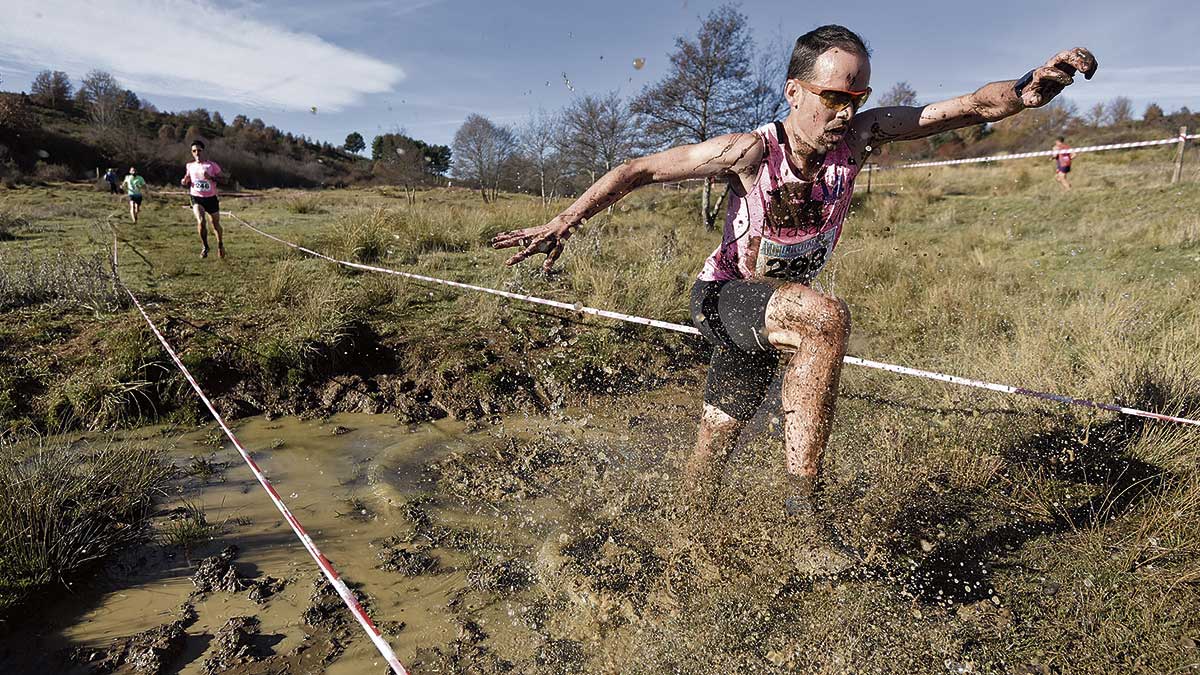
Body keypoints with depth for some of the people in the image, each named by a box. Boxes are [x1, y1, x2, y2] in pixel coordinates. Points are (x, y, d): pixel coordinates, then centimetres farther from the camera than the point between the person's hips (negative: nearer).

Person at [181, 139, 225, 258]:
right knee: (200, 221, -22)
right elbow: (188, 183, 18)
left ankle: (220, 245, 39)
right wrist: (184, 183, -4)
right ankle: (204, 247, -2)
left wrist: (211, 177, -25)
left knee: (216, 224, 12)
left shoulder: (212, 165, -6)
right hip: (196, 198, 1)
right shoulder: (190, 166, 5)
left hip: (211, 198, -1)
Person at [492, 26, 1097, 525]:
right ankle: (802, 506, -28)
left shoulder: (859, 136, -11)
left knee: (711, 453, 16)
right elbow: (639, 170, -16)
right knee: (825, 318, -36)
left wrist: (1030, 87, -37)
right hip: (722, 299, -5)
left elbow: (974, 106, -15)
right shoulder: (750, 153, -22)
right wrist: (563, 224, -20)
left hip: (778, 310, 5)